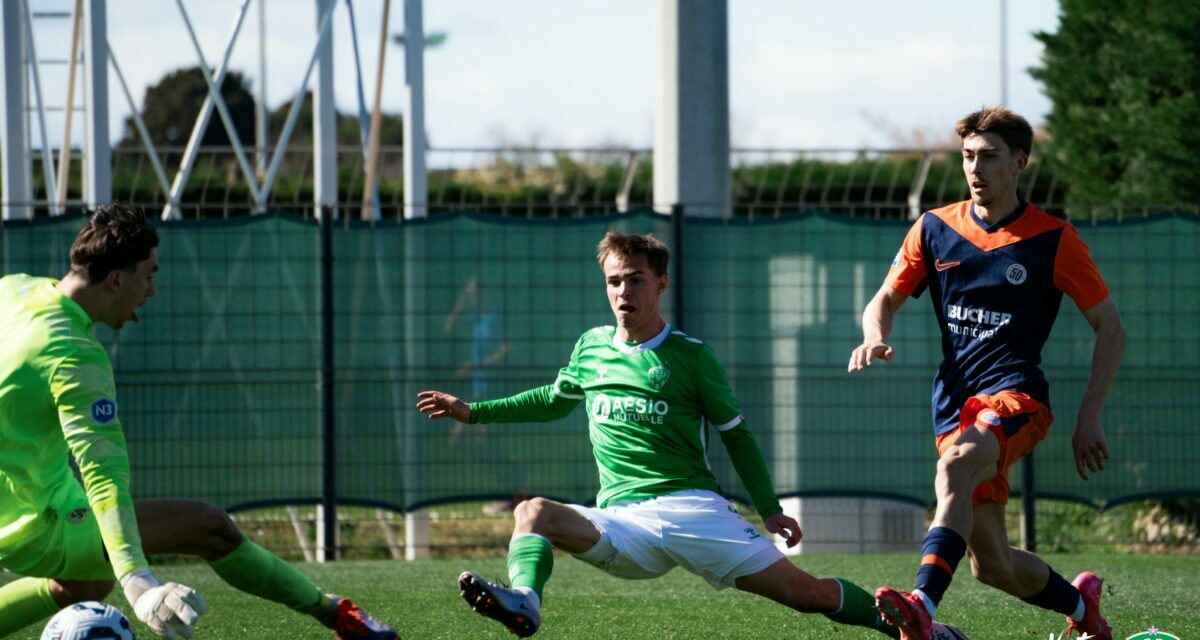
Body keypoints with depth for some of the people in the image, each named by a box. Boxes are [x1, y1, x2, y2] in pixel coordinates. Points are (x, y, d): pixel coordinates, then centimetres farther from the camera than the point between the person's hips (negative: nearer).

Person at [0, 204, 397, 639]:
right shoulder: (77, 358, -28)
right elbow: (103, 475, -38)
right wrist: (137, 582, -48)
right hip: (40, 531, -9)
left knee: (90, 584, 32)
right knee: (208, 527, -8)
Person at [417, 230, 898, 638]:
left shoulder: (689, 355, 3)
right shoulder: (591, 347, 13)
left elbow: (735, 434, 9)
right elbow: (554, 400, 33)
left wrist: (769, 510, 1)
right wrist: (473, 412, 30)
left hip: (692, 507, -3)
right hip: (622, 521, 3)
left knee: (805, 591, -14)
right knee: (534, 512, -26)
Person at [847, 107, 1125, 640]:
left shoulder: (1051, 239, 0)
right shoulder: (934, 230, 9)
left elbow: (1110, 328, 4)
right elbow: (885, 301, 16)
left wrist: (1089, 418, -2)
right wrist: (875, 337, -9)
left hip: (1016, 395, -5)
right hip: (955, 405, 5)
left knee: (957, 463, -37)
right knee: (992, 565, 2)